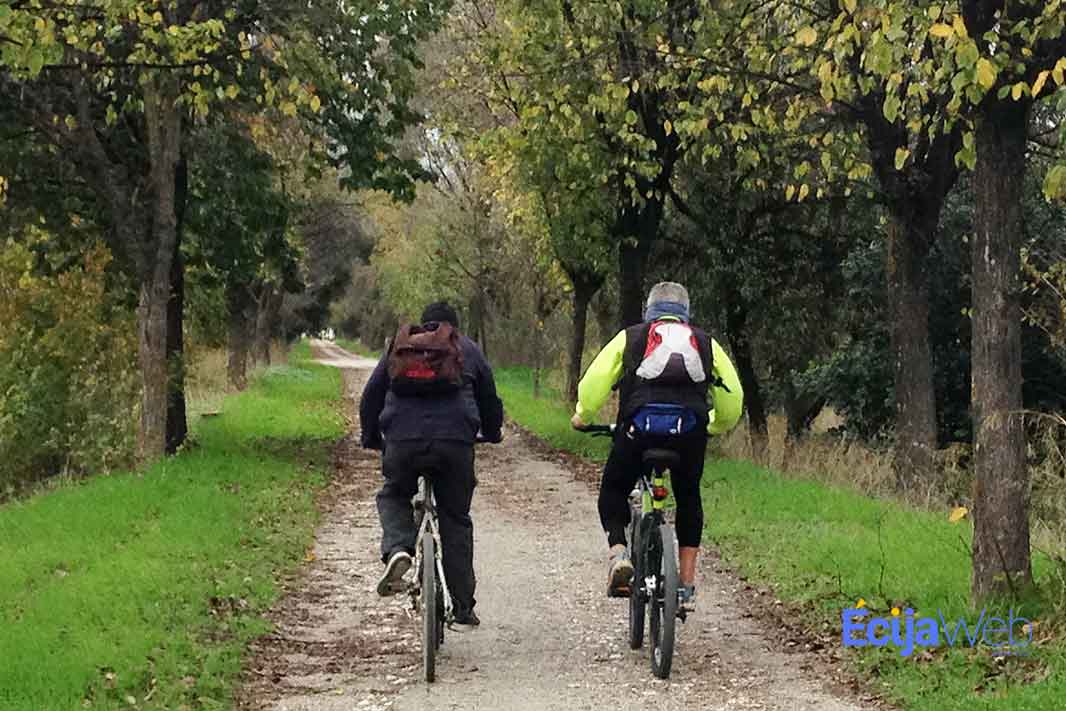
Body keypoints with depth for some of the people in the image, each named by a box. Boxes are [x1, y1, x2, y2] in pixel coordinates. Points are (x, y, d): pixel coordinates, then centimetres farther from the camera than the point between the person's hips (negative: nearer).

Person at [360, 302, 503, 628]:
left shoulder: (399, 345, 23)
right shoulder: (469, 349, 22)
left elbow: (371, 396, 23)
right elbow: (489, 401, 26)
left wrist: (371, 439, 36)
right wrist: (492, 435, 44)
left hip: (402, 439, 0)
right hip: (455, 441, 0)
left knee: (393, 497, 26)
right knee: (455, 520, 13)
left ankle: (397, 550, -5)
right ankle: (463, 606, 14)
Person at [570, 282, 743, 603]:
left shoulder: (631, 336, 19)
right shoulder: (705, 342, 24)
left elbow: (595, 379, 7)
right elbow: (733, 395, 20)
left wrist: (582, 417, 22)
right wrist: (716, 426, 38)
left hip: (640, 426, -1)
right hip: (689, 431, 2)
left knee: (613, 492, 20)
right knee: (689, 500, 23)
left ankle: (618, 553, -5)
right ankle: (687, 584, 18)